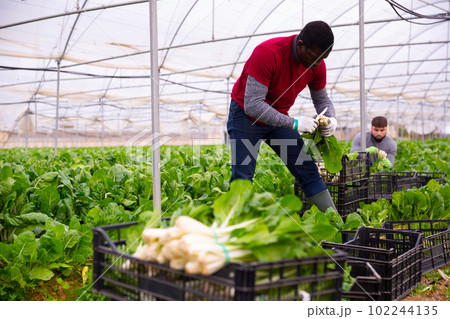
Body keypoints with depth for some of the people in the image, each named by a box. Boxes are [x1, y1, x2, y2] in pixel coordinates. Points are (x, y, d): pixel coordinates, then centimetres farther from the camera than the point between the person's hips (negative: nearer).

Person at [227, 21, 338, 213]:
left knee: (308, 172, 1)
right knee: (242, 178, -11)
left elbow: (321, 99, 5)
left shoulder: (317, 64, -11)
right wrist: (294, 123, -35)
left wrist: (331, 119, -18)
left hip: (279, 117, 5)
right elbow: (252, 105, -34)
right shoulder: (267, 53, -32)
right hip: (246, 115, -5)